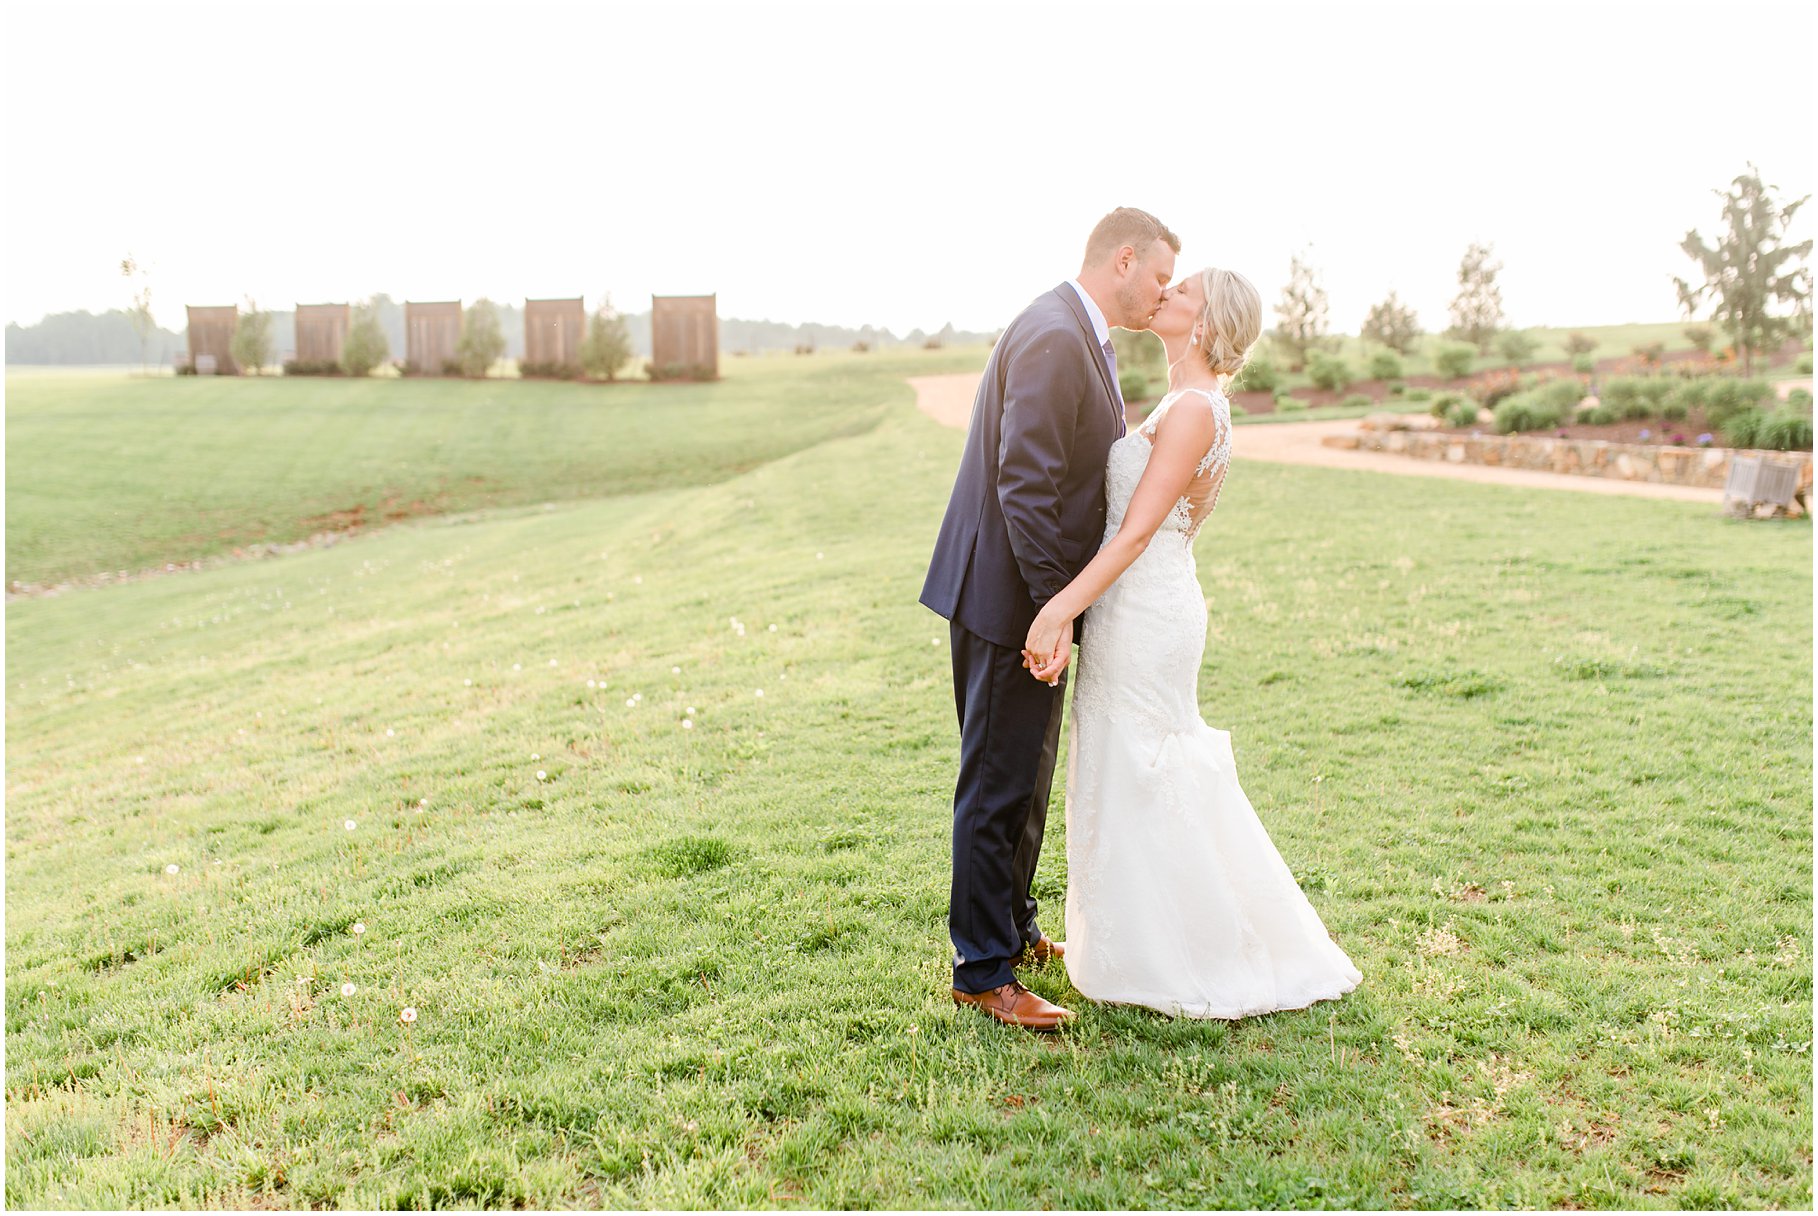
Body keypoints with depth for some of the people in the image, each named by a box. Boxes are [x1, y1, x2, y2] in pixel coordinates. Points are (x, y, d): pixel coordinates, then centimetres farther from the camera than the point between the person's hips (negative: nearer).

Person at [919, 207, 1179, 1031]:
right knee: (998, 786, -1)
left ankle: (1014, 930, 37)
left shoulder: (1081, 336, 14)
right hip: (1006, 594, -11)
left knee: (1026, 778, 21)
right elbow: (1024, 486, -26)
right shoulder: (1053, 338, -20)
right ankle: (982, 971, 11)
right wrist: (1057, 607, -24)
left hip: (1038, 592, 11)